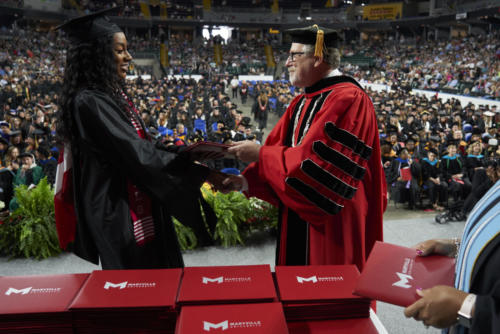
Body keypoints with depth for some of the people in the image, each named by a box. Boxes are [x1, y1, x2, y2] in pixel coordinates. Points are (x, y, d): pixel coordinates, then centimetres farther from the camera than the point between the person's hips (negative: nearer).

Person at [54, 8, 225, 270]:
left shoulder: (113, 95, 9)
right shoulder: (89, 102, -19)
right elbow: (138, 154, -25)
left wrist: (187, 151, 5)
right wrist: (202, 173, -23)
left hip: (140, 207, 9)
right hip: (120, 215, -9)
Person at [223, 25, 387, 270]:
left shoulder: (348, 99, -17)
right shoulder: (301, 103, 12)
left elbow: (317, 162, -25)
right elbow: (280, 149, 11)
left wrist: (260, 154, -17)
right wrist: (247, 181, -4)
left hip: (332, 224, -8)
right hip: (297, 218, 8)